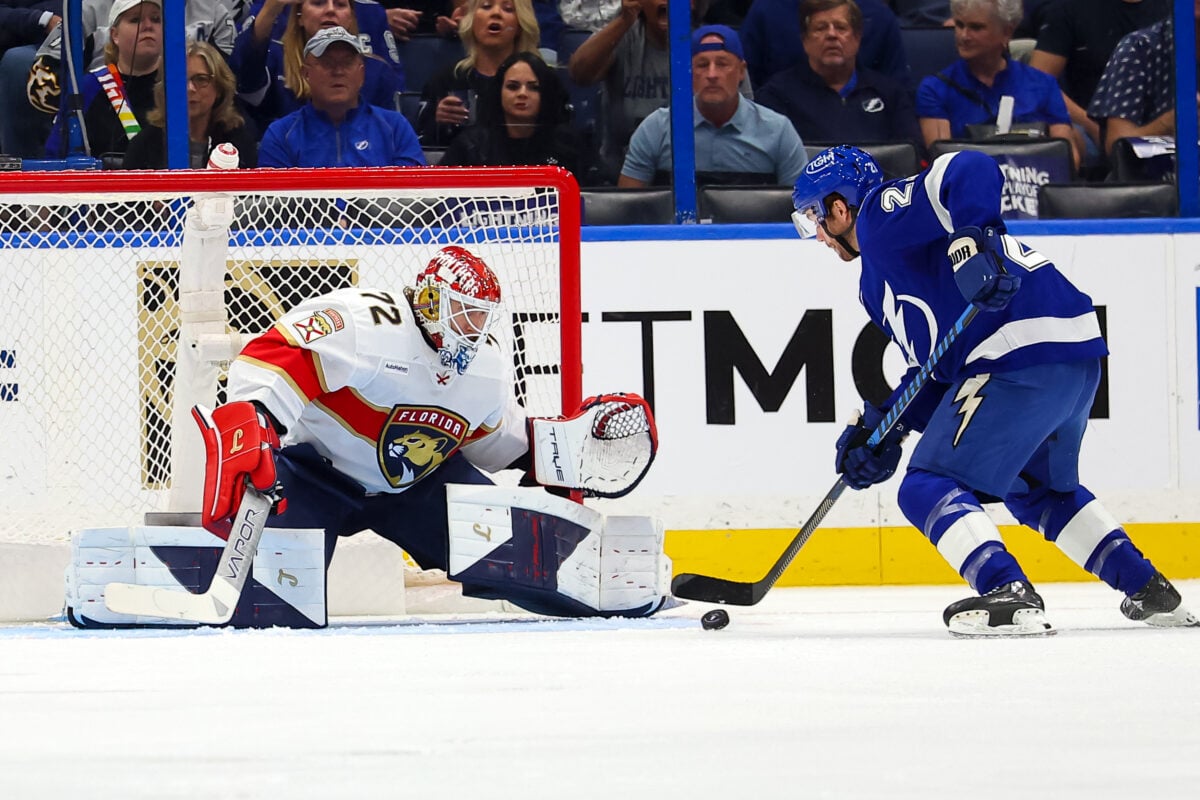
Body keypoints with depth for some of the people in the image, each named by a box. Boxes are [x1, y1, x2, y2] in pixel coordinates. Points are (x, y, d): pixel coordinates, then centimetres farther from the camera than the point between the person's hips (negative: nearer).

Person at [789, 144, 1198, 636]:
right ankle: (1149, 590, 30)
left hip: (1027, 352, -11)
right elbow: (936, 366, 26)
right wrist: (883, 428, 15)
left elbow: (969, 172, -17)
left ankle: (1009, 595, -26)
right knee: (1038, 490, 32)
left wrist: (969, 246, -29)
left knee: (929, 489, -10)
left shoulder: (882, 213, -1)